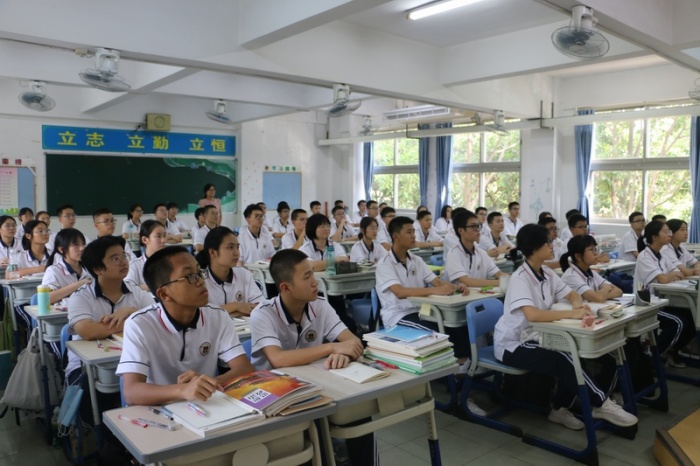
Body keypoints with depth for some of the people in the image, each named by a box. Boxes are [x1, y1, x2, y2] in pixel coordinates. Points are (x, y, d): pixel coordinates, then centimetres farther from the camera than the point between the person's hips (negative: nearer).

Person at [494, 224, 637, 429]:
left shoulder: (547, 273, 3)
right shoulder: (520, 278, -23)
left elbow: (572, 294, 12)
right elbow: (532, 314, -37)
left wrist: (578, 304, -13)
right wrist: (571, 313, -34)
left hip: (535, 336, 8)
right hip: (512, 344, -8)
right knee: (562, 360, -25)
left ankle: (560, 409, 8)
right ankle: (602, 404, -8)